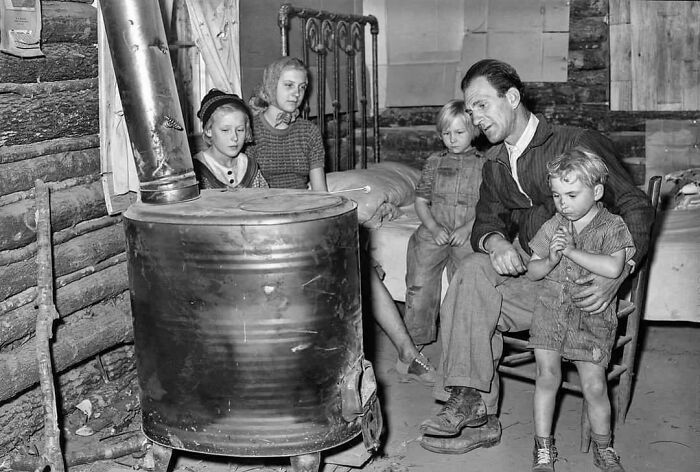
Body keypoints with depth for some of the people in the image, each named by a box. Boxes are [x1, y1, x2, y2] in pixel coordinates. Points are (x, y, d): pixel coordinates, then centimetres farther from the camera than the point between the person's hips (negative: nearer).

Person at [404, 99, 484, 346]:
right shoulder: (434, 161, 12)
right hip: (434, 231, 2)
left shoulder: (485, 164, 5)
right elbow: (421, 200, 12)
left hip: (468, 235, -2)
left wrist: (467, 228, -12)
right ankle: (415, 338, 5)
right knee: (419, 284, -9)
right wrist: (433, 227, -5)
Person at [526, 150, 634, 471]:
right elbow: (531, 271, 8)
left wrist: (572, 251, -19)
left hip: (592, 316, -2)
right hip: (550, 309, 3)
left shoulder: (612, 227, -7)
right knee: (547, 376, -4)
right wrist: (550, 260, -13)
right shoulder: (552, 227, 5)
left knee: (594, 385, -5)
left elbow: (613, 268, -25)